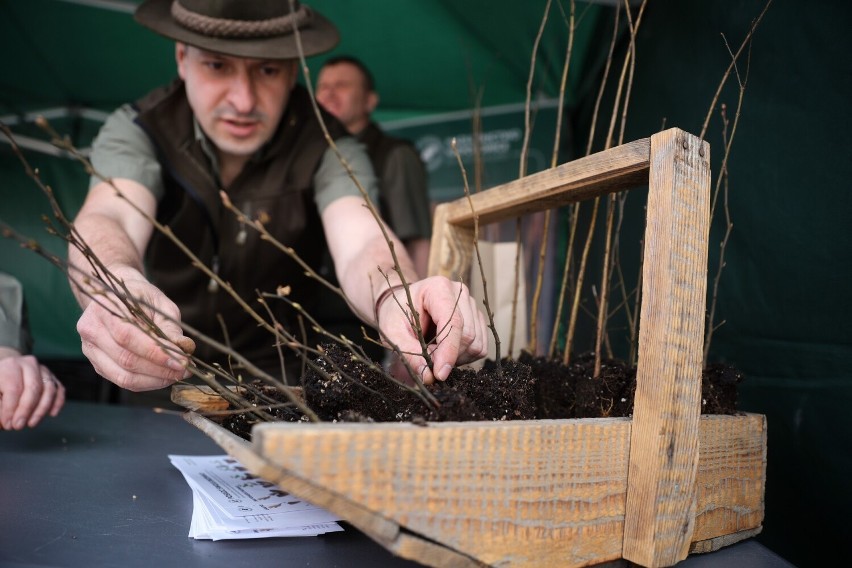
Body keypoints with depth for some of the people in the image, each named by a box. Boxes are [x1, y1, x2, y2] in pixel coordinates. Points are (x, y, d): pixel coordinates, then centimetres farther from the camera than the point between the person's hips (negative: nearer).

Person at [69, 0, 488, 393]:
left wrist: (396, 299, -53)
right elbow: (108, 220, -31)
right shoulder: (136, 131, -12)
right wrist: (114, 289, -54)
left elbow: (360, 243, -30)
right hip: (152, 377, 2)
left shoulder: (328, 150, -13)